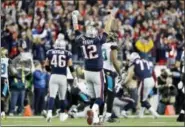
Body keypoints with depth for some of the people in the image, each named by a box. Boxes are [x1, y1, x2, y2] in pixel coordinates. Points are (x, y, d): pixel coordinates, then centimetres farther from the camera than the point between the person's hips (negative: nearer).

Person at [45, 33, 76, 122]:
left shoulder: (50, 52, 2)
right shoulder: (67, 53, -1)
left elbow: (46, 66, 7)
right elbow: (71, 66, -2)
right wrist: (74, 77, 6)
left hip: (53, 76, 0)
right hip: (63, 77, 0)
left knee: (52, 96, -4)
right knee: (62, 97, 15)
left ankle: (49, 112, -25)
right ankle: (62, 115, 25)